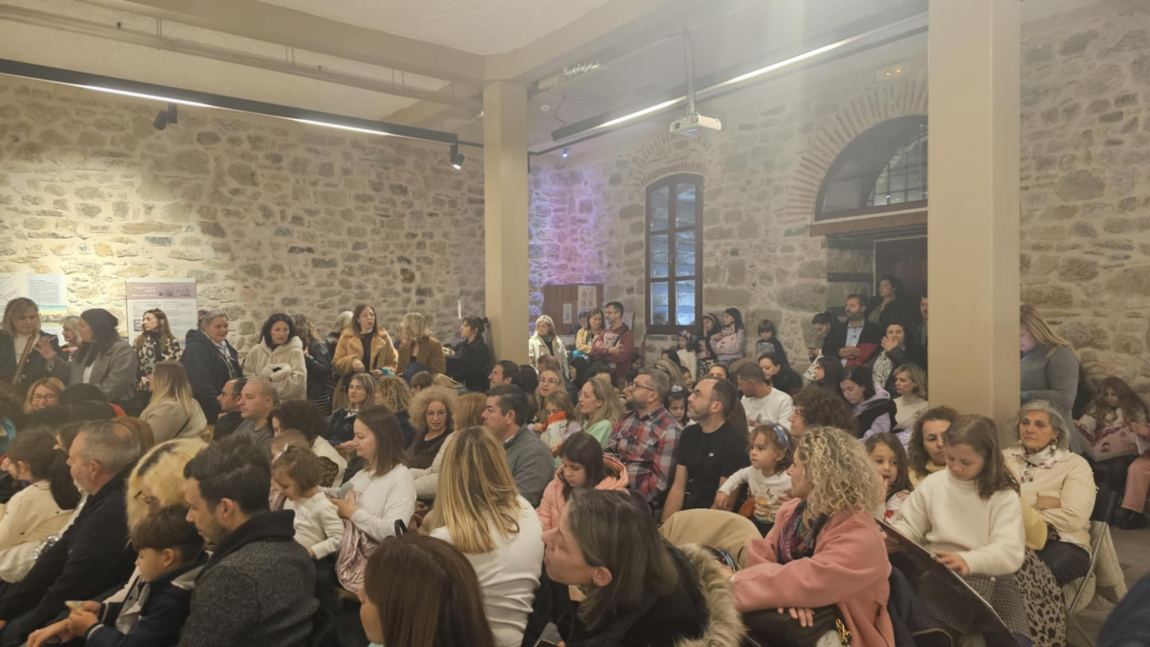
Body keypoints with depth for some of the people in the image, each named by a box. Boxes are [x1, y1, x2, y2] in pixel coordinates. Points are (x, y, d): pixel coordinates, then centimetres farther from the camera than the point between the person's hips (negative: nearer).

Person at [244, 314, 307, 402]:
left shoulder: (295, 352, -7)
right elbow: (248, 376, 8)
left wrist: (271, 378, -11)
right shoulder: (256, 351, 6)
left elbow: (298, 381, -15)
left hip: (289, 404, -3)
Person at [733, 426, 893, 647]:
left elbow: (806, 582, -29)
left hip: (833, 628, -6)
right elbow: (762, 555, -2)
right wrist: (786, 593, -23)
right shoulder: (792, 509, 6)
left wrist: (735, 584, -24)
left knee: (752, 618, -33)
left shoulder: (859, 536, -20)